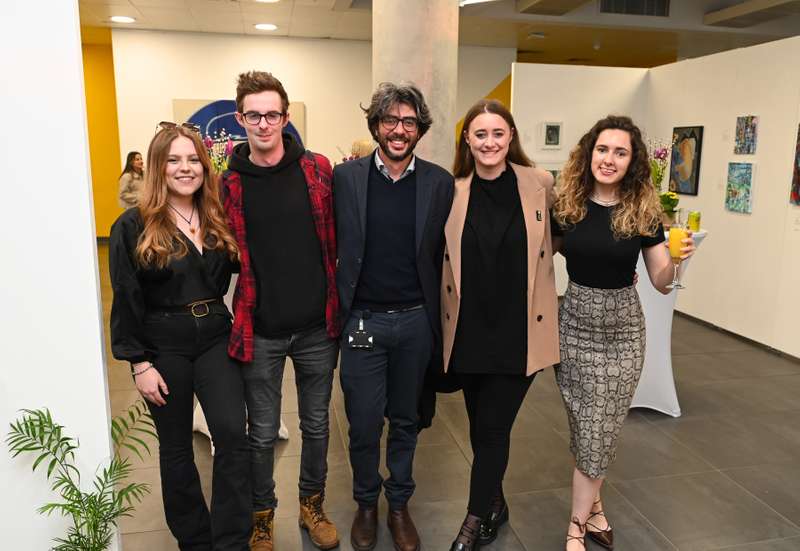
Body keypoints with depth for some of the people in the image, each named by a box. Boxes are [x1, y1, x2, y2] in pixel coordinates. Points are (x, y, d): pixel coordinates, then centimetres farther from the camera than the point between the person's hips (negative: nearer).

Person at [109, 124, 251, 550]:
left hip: (215, 339, 3)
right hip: (163, 347, -3)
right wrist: (140, 363, -10)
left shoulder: (217, 220, 6)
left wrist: (240, 255, -4)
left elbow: (231, 275, 15)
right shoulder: (133, 226, -7)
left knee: (233, 435, -6)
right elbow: (126, 300, -7)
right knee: (176, 446, 11)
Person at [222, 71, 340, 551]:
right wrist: (239, 318, -5)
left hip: (317, 326, 1)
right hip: (260, 331, -1)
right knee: (263, 433, 13)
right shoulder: (228, 183, -4)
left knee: (316, 424, 17)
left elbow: (337, 238, 5)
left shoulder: (319, 169, -2)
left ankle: (313, 504, 40)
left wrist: (337, 301, 1)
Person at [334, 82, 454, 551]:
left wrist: (438, 319, 1)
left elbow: (441, 253, 2)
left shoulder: (439, 182, -1)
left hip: (416, 321, 1)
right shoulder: (346, 177, -3)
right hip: (362, 321, -1)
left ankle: (400, 504, 38)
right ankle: (366, 503, 36)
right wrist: (336, 311, -2)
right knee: (364, 424, 9)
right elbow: (334, 247, 0)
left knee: (406, 421, 17)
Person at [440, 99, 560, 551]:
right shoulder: (452, 191, -1)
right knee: (481, 427, 16)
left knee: (494, 429, 3)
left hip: (519, 332, -2)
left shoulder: (540, 184, -4)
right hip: (469, 331, 2)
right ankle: (494, 504, 40)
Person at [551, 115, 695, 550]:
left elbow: (661, 282, -2)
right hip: (576, 323, 0)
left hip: (622, 328, 0)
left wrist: (677, 259, -21)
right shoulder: (566, 206, -5)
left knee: (598, 429, 6)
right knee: (589, 428, 10)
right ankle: (593, 506, 33)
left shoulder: (643, 211, -6)